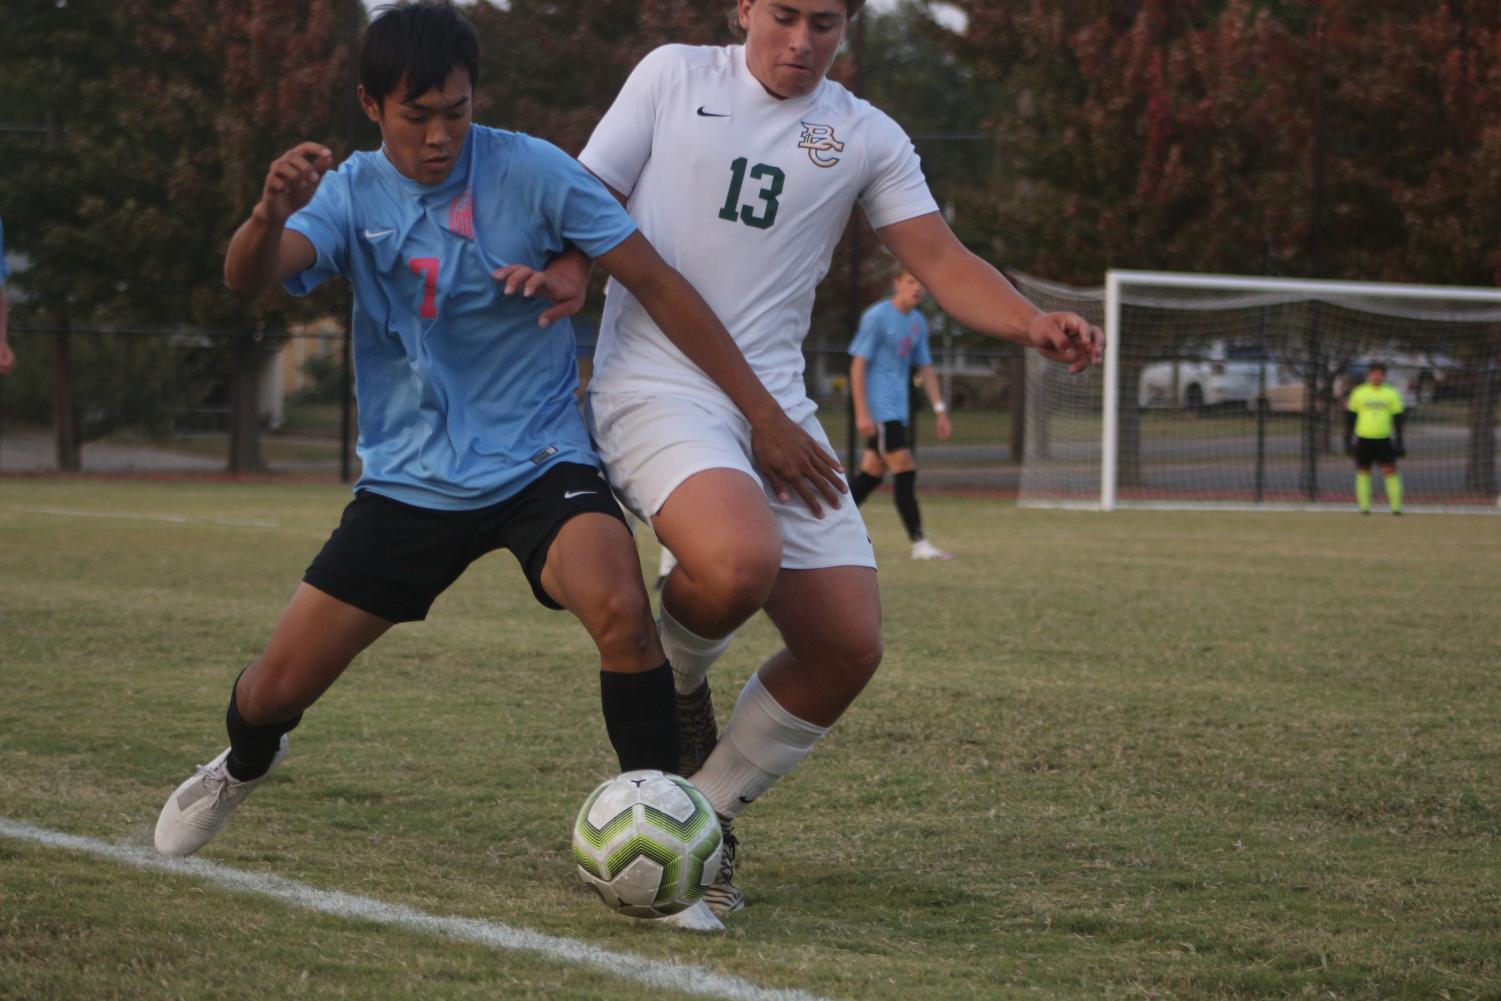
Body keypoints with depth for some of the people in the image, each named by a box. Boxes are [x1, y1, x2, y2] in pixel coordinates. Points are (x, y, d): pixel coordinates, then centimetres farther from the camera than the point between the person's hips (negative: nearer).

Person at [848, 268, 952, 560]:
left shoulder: (918, 322, 12)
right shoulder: (877, 317, -10)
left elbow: (925, 368, 19)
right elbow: (858, 365, -12)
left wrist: (940, 410, 12)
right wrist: (862, 413, -17)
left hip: (896, 410, 8)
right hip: (879, 409, -8)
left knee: (873, 471, 11)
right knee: (905, 470, -12)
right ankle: (919, 544, -13)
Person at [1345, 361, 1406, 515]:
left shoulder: (1392, 394, 6)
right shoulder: (1358, 393, 6)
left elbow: (1398, 419, 9)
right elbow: (1350, 417, 10)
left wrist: (1399, 443, 4)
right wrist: (1348, 440, 7)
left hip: (1384, 439, -1)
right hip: (1363, 439, 1)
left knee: (1390, 471, -8)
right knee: (1363, 472, 2)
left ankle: (1396, 506, -5)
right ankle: (1364, 506, 10)